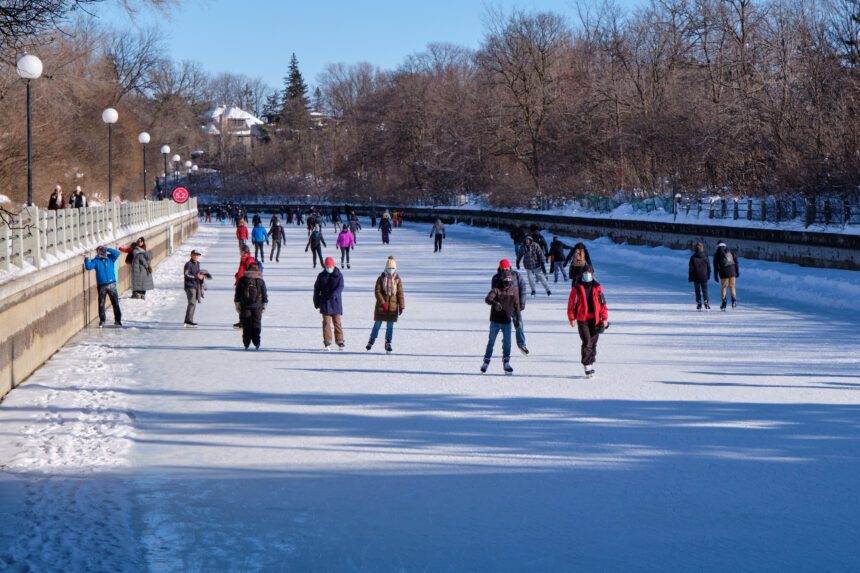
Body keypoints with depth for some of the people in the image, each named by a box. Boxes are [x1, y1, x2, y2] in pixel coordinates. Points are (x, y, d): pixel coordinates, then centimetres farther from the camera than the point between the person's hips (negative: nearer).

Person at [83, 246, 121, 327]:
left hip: (112, 284, 1)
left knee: (115, 303, 2)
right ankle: (102, 320, 14)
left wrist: (107, 249, -6)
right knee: (101, 304, 2)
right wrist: (86, 259, -21)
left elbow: (117, 253, -4)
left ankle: (118, 320, 9)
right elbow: (88, 267, -7)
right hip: (102, 286, -1)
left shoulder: (110, 258, 8)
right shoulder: (96, 261, 4)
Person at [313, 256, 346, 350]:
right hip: (325, 303, 1)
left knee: (337, 322, 2)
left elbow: (340, 287, -11)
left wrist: (334, 294, -29)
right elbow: (316, 289, 12)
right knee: (326, 323, -4)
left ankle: (340, 342, 10)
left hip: (335, 302, -1)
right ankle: (327, 343, -2)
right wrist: (316, 302, 8)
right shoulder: (321, 276, 7)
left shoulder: (339, 275, 2)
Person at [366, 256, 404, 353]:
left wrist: (401, 306, -4)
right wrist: (383, 303, -16)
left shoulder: (397, 280, 0)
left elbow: (400, 294, 1)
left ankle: (388, 344, 12)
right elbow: (377, 291, -7)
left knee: (390, 326, 4)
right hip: (381, 306, -1)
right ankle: (371, 341, 21)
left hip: (393, 307, 1)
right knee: (377, 324, 7)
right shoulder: (381, 278, -2)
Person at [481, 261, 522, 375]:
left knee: (507, 342, -3)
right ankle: (486, 362, 19)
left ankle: (506, 363, 3)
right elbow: (487, 299, -29)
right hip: (495, 320, -2)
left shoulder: (514, 290, 0)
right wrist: (494, 303, -49)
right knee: (491, 341, 7)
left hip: (507, 321, 2)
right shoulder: (496, 290, -12)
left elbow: (516, 304, 12)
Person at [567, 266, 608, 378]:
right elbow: (571, 303, 3)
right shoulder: (577, 288, 2)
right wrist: (572, 318, -3)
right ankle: (587, 366, -7)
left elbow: (603, 303, 9)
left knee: (593, 343, 9)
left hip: (595, 320, 3)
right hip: (582, 320, -3)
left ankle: (591, 363, 21)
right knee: (587, 343, -11)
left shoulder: (597, 287, 7)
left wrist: (605, 318, 3)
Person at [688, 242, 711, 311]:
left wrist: (690, 277, 3)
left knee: (697, 292, 5)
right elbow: (709, 267, 6)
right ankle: (706, 303, -6)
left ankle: (699, 304, 2)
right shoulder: (705, 257, -1)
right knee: (705, 291, 5)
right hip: (704, 277, 1)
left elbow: (691, 269, -4)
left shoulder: (693, 258, -7)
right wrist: (708, 276, 17)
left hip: (696, 278, -1)